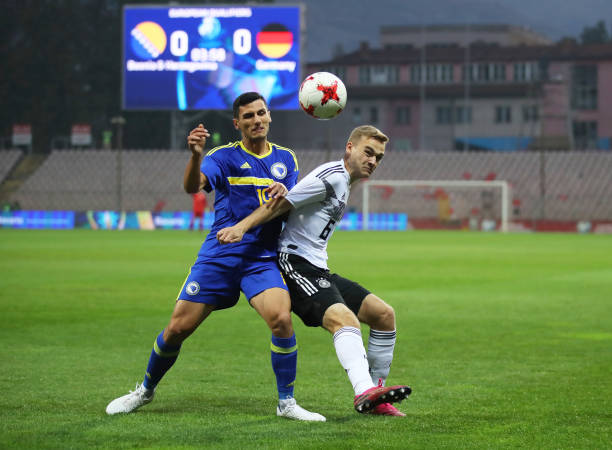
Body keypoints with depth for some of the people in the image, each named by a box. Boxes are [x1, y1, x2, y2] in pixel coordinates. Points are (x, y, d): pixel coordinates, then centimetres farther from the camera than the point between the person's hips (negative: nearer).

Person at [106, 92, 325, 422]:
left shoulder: (285, 159, 10)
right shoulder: (224, 157, -1)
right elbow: (192, 186, -20)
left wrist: (285, 195, -14)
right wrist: (195, 155, -41)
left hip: (263, 259, 1)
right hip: (219, 256, -1)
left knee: (281, 319, -23)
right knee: (178, 327, -2)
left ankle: (287, 403, -9)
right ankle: (145, 391, 23)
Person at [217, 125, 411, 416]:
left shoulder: (343, 182, 20)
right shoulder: (332, 177, -11)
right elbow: (281, 204, -15)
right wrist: (242, 226, -24)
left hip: (317, 270, 10)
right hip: (295, 263, -10)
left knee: (384, 314, 5)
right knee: (344, 319, -32)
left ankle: (374, 398, 10)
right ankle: (364, 392, -50)